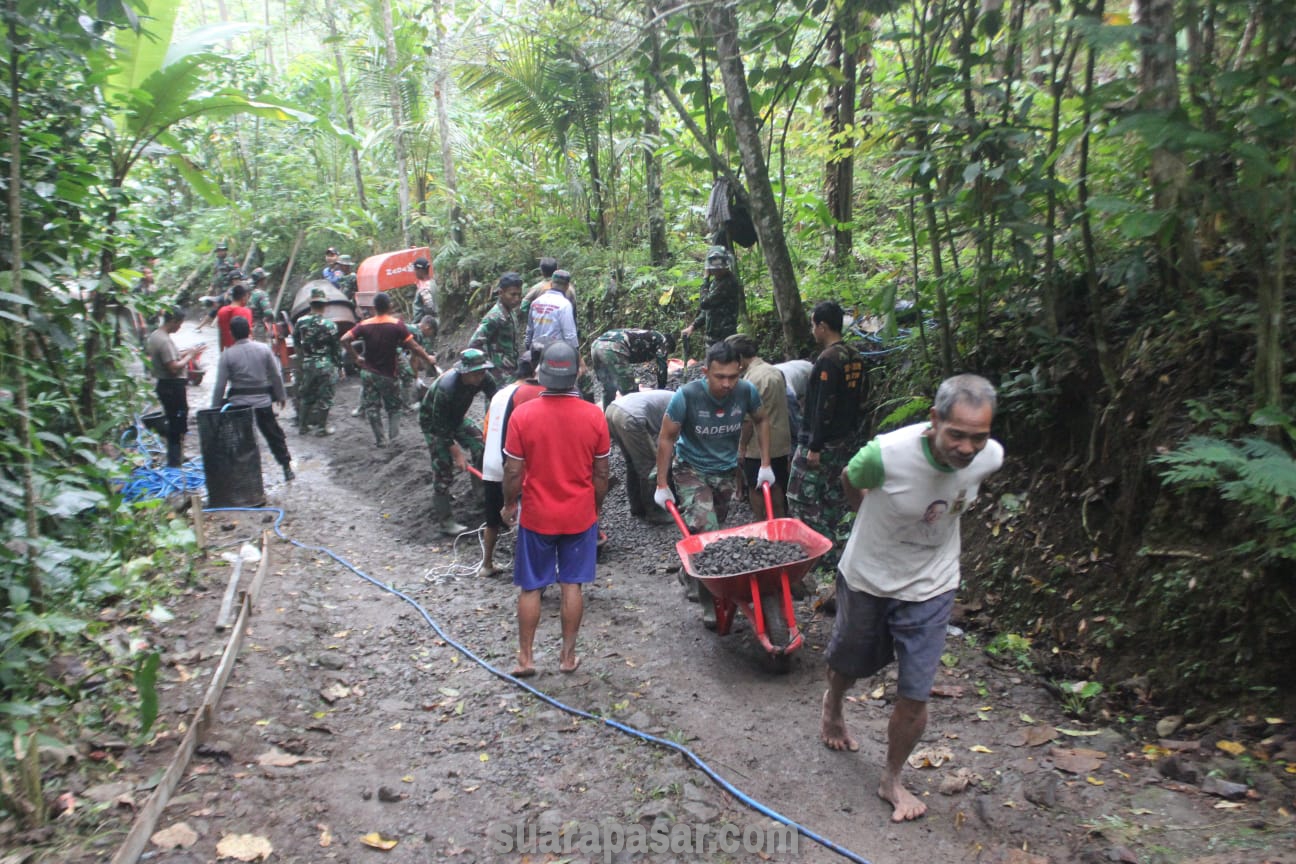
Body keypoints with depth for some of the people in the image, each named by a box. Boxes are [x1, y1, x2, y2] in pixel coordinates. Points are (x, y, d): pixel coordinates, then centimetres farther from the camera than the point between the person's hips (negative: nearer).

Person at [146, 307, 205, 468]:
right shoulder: (165, 341, -21)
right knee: (178, 426, -2)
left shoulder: (154, 336, 10)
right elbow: (174, 367, -24)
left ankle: (174, 459, 28)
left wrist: (184, 353, 9)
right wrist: (190, 356, -13)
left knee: (173, 424, 19)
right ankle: (174, 461, 2)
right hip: (174, 386, -10)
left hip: (163, 384, 10)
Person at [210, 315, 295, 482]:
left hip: (238, 403, -2)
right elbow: (276, 376, 2)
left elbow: (220, 385, -7)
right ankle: (287, 467, 16)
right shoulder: (264, 348, -3)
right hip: (263, 401, 2)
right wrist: (281, 396, 14)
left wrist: (215, 409, 1)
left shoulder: (227, 354, -8)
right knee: (274, 435, 14)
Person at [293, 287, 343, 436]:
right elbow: (336, 347, -10)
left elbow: (295, 341, 11)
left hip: (307, 364, 5)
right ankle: (321, 427, 8)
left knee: (307, 395, 17)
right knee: (324, 397, 4)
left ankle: (303, 424, 24)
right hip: (325, 365, -5)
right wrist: (339, 365, 0)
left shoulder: (301, 322, -2)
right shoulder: (328, 324, -14)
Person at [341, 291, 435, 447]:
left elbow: (345, 340, -10)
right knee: (394, 406, 17)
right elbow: (413, 346, -13)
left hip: (368, 373, 2)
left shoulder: (365, 325, -4)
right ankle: (394, 433, 8)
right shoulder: (397, 325, -12)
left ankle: (380, 439, 13)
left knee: (371, 408, 11)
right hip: (388, 375, -2)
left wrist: (356, 358, 0)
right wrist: (428, 359, 0)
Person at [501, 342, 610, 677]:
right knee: (572, 585, 12)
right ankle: (568, 655, 22)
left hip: (536, 515, -1)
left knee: (530, 588, 12)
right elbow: (601, 473, -2)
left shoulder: (522, 415, -14)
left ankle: (525, 657, 21)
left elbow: (513, 471, -10)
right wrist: (596, 508, 13)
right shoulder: (594, 416, -9)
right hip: (580, 516, 1)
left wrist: (509, 505, 7)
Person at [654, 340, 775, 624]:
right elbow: (666, 438, -14)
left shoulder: (746, 392, -16)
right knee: (705, 530, -20)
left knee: (713, 529, 15)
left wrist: (766, 464, 4)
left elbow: (762, 420, 6)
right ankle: (710, 603, -10)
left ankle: (690, 574, 43)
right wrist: (662, 485, -11)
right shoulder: (687, 396, -25)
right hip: (691, 470, -4)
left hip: (726, 471, 4)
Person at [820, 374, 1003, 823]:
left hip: (930, 587, 2)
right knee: (849, 663, 23)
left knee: (914, 697, 3)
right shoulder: (886, 453, -33)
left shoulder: (990, 458, -20)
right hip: (868, 578, -1)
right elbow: (849, 480, -8)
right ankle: (832, 706, 59)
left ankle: (892, 780, 30)